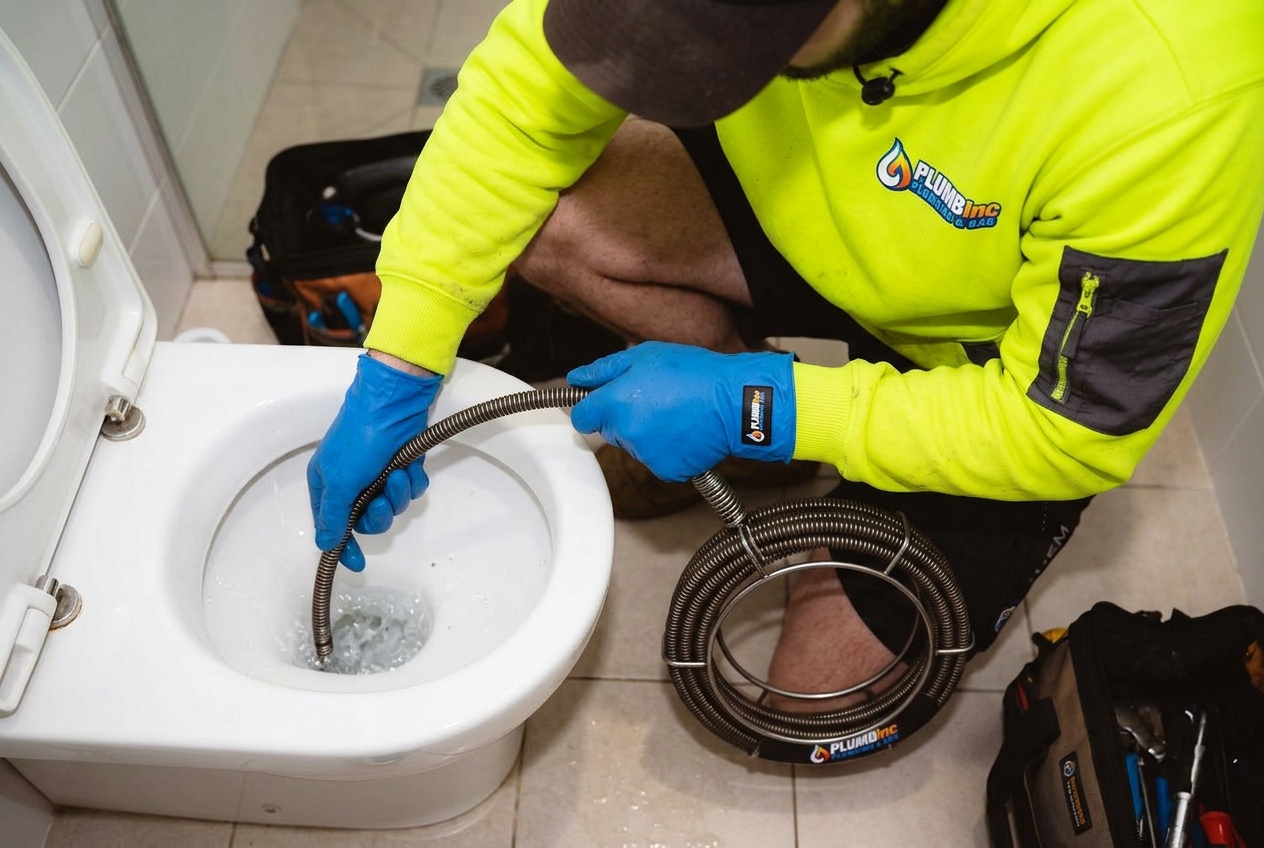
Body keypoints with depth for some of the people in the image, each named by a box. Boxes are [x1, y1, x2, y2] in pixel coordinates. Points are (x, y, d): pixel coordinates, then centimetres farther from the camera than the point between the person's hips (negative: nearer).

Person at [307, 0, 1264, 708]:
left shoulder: (1160, 102, -40)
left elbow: (1073, 435, -27)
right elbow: (522, 99, -18)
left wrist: (756, 410, -29)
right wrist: (391, 377, -20)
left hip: (995, 368, -3)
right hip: (817, 220, 4)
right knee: (536, 206, -20)